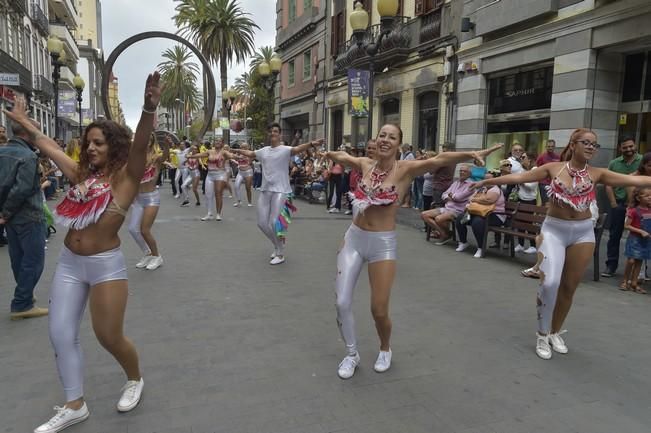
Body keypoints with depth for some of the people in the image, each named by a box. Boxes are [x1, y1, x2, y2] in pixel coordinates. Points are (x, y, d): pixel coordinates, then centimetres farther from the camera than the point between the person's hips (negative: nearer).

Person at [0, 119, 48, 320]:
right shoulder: (28, 156, -18)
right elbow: (22, 189, -25)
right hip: (28, 217, -9)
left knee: (18, 260, 18)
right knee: (33, 261, 0)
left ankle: (23, 299, 32)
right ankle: (22, 305, 3)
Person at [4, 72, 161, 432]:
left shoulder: (125, 177, -10)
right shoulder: (82, 174, 8)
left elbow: (139, 146, -29)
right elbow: (48, 146, 22)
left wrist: (149, 109, -46)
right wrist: (23, 121, 33)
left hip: (106, 265, -7)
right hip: (69, 263, 7)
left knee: (109, 337, 1)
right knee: (60, 335, 9)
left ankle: (135, 379, 32)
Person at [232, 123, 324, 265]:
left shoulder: (285, 150, -7)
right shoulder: (264, 151, 12)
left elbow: (298, 148, -27)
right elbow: (250, 153, 32)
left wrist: (311, 144, -46)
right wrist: (238, 150, 46)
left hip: (280, 191, -7)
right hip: (265, 190, 7)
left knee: (275, 224, -9)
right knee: (262, 223, 9)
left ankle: (280, 254, 11)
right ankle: (277, 246, 33)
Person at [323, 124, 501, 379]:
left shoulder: (405, 169, -9)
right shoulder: (365, 164, 2)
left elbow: (440, 160, -25)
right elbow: (340, 156, 23)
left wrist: (472, 154, -39)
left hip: (383, 244, -4)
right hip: (353, 238, 4)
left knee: (379, 310, 0)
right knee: (342, 302, 0)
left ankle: (385, 349, 34)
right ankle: (351, 354, 25)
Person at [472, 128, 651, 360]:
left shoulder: (597, 173, 1)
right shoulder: (554, 168, -3)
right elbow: (519, 177, -3)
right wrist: (487, 181, -4)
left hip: (583, 232, 3)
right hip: (554, 229, -2)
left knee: (569, 287, 9)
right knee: (550, 282, -17)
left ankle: (555, 332, 30)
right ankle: (542, 334, 3)